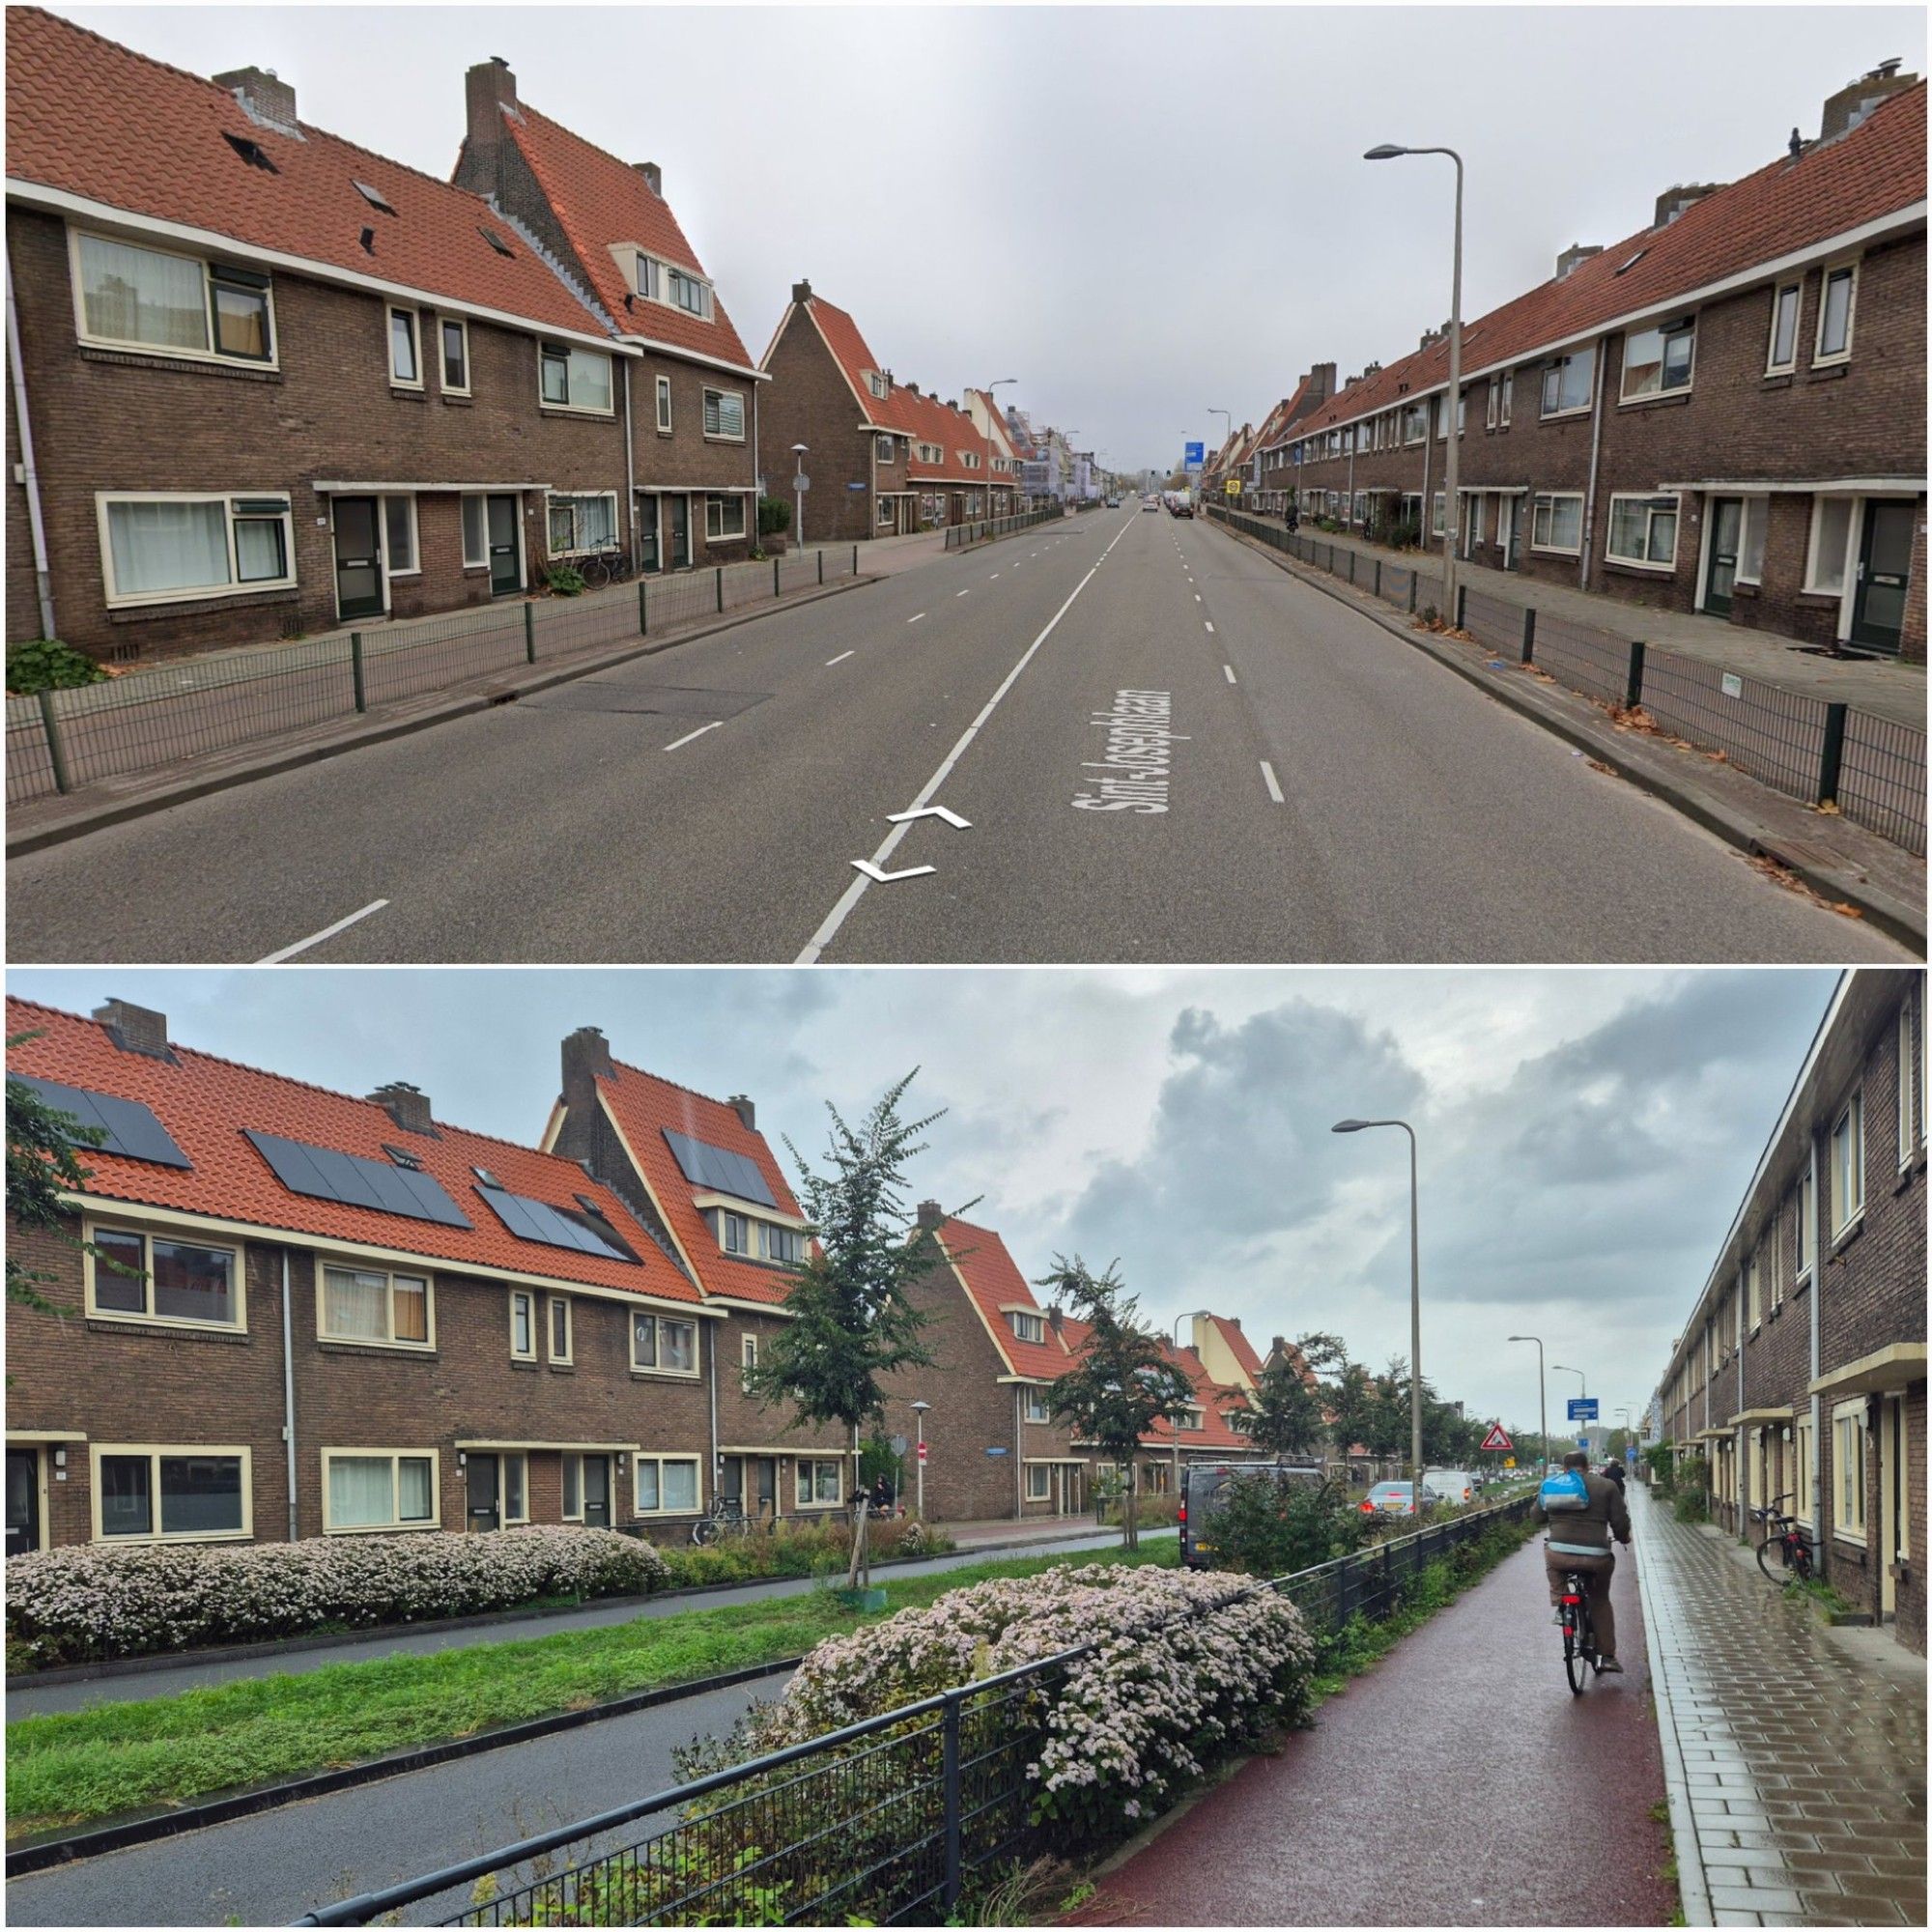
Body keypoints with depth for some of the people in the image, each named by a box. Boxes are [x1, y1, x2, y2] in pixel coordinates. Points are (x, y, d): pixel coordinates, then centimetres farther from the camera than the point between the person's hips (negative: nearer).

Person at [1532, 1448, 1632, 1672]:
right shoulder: (1607, 1486, 8)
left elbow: (1536, 1516, 18)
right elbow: (1620, 1521, 7)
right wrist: (1624, 1538, 28)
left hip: (1560, 1556, 0)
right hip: (1596, 1558, 0)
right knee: (1600, 1601, 24)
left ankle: (1559, 1606, 21)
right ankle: (1608, 1656, 23)